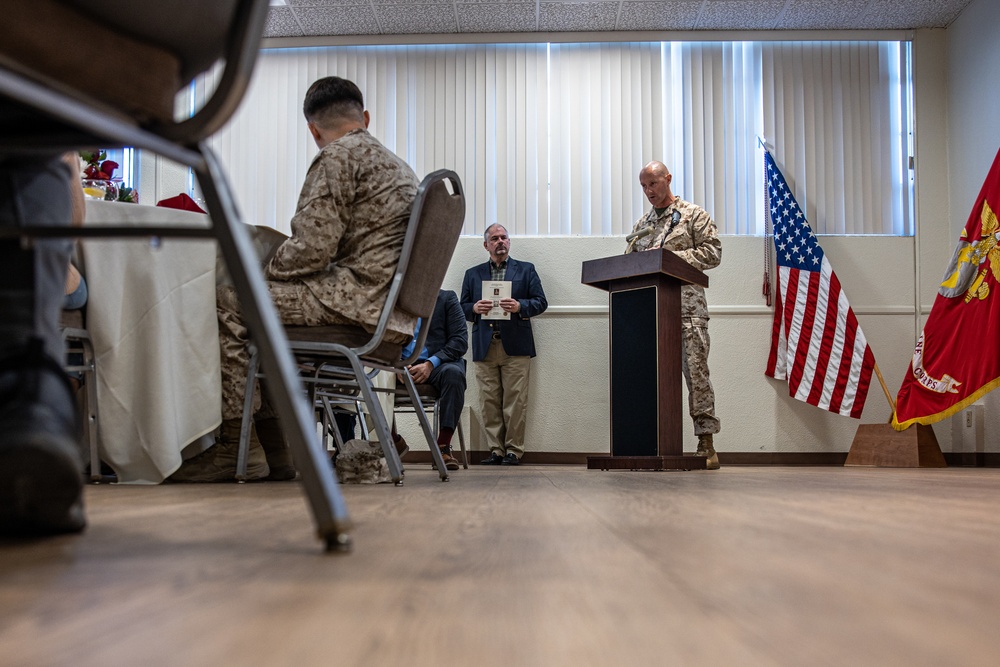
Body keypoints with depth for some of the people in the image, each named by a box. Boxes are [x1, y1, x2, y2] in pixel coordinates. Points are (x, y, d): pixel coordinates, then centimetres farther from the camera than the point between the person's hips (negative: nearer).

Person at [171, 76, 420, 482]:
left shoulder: (337, 157, -5)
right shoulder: (399, 167, 25)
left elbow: (312, 248, -15)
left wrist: (261, 274, 4)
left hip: (361, 302, -10)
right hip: (393, 312, 10)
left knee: (226, 304, -8)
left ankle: (238, 446, -6)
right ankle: (273, 449, 17)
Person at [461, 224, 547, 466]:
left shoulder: (526, 270, 13)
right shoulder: (473, 274, 18)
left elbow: (541, 302, 6)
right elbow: (463, 307, 15)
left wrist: (519, 306, -12)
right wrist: (475, 308, -8)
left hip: (515, 346, -2)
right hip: (485, 347, 2)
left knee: (515, 401, -4)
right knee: (489, 402, 0)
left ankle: (513, 450, 3)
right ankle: (496, 450, 7)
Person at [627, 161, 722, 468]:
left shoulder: (694, 215, 7)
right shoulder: (641, 224, 22)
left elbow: (712, 253, -2)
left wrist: (671, 257, -11)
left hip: (687, 306, -5)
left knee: (695, 370, -9)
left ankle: (706, 443, -7)